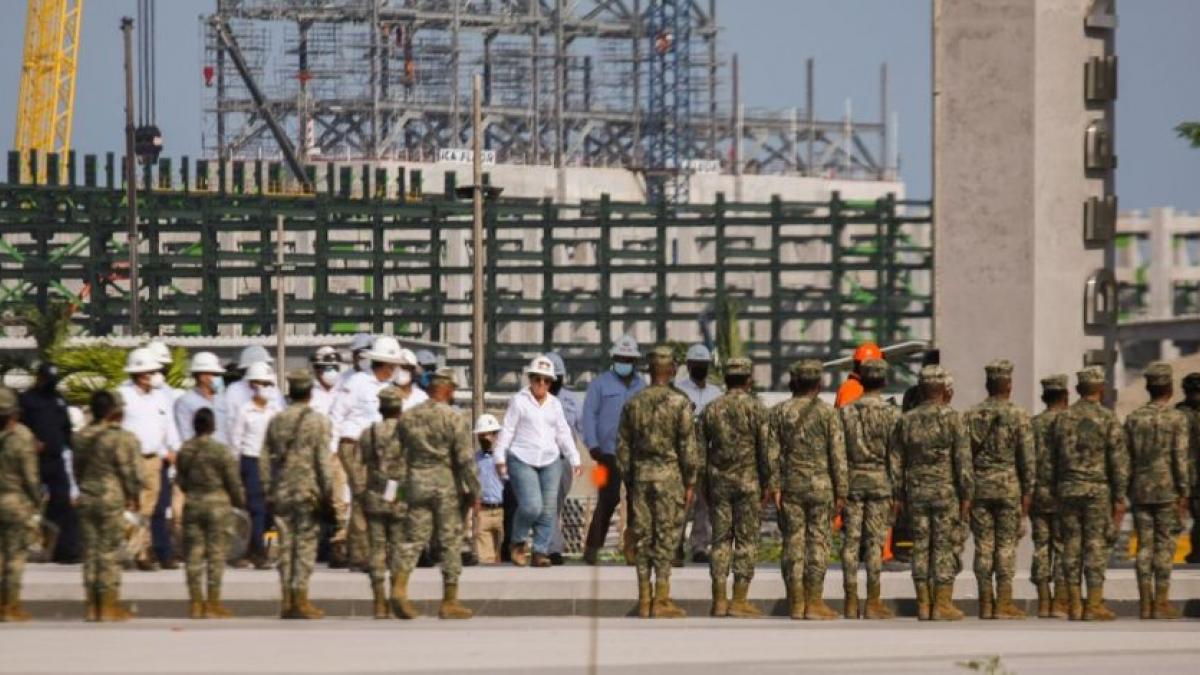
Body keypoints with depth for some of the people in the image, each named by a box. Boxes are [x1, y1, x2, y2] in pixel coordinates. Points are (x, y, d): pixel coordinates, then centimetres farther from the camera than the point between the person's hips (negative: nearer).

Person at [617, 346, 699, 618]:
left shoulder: (633, 403, 5)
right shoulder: (680, 403, -8)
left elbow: (623, 447, 10)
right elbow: (688, 447, -9)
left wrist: (627, 480, 17)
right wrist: (690, 483, -1)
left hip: (640, 476, 4)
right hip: (669, 476, -4)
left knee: (643, 537, 8)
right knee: (667, 537, -1)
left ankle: (644, 600, 9)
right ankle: (661, 601, -3)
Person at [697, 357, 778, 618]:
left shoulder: (711, 409, 7)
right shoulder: (755, 407, -6)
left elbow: (700, 450, 9)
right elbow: (768, 448, -9)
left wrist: (704, 485, 16)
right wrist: (771, 484, -5)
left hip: (718, 481, 4)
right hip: (748, 481, -4)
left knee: (720, 540, 7)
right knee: (747, 540, 0)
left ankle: (719, 600, 4)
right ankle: (739, 601, -4)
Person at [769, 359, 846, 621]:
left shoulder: (779, 412, 4)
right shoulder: (828, 413, -2)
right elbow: (838, 456, -4)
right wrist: (841, 493, -1)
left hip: (790, 486, 2)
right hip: (820, 487, -2)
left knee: (793, 544, 5)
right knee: (818, 543, 1)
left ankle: (796, 602, 5)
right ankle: (814, 602, -2)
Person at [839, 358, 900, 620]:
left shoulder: (846, 412, 3)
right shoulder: (891, 414, -4)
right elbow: (895, 457, -6)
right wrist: (898, 493, -2)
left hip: (852, 481, 2)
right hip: (880, 481, -2)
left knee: (851, 542, 3)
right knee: (875, 543, -1)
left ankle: (851, 603, 2)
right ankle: (873, 603, -2)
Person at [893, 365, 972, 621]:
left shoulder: (906, 420, 6)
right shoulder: (951, 419, -8)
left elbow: (897, 461, 9)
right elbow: (963, 460, -11)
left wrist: (901, 494, 16)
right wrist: (967, 495, -6)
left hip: (917, 493, 4)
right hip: (946, 492, -4)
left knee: (921, 548, 8)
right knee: (946, 548, -1)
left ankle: (923, 605, 8)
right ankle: (943, 605, -3)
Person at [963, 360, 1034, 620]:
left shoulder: (971, 416, 5)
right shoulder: (1018, 415, -5)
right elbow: (1027, 456, -6)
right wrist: (1028, 491, 0)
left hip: (979, 488, 3)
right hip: (1009, 486, -3)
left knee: (983, 546, 5)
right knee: (1006, 546, -1)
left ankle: (986, 603, 6)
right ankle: (1004, 603, -4)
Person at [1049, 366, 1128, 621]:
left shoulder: (1063, 418, 6)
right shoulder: (1107, 419, -6)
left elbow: (1052, 457, 10)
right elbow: (1119, 460, -8)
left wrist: (1056, 491, 18)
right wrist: (1120, 497, -4)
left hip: (1068, 491, 4)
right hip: (1098, 490, -4)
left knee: (1071, 546, 7)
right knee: (1096, 546, -2)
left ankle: (1074, 605, 7)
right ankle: (1094, 606, -5)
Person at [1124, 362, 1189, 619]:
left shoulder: (1134, 418, 6)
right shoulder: (1176, 418, -6)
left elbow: (1126, 457, 6)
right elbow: (1180, 458, -10)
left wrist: (1126, 491, 11)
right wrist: (1184, 493, -7)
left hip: (1140, 490, 4)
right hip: (1167, 490, -4)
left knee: (1145, 546, 6)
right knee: (1165, 545, -1)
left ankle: (1145, 603, 4)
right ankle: (1161, 603, -4)